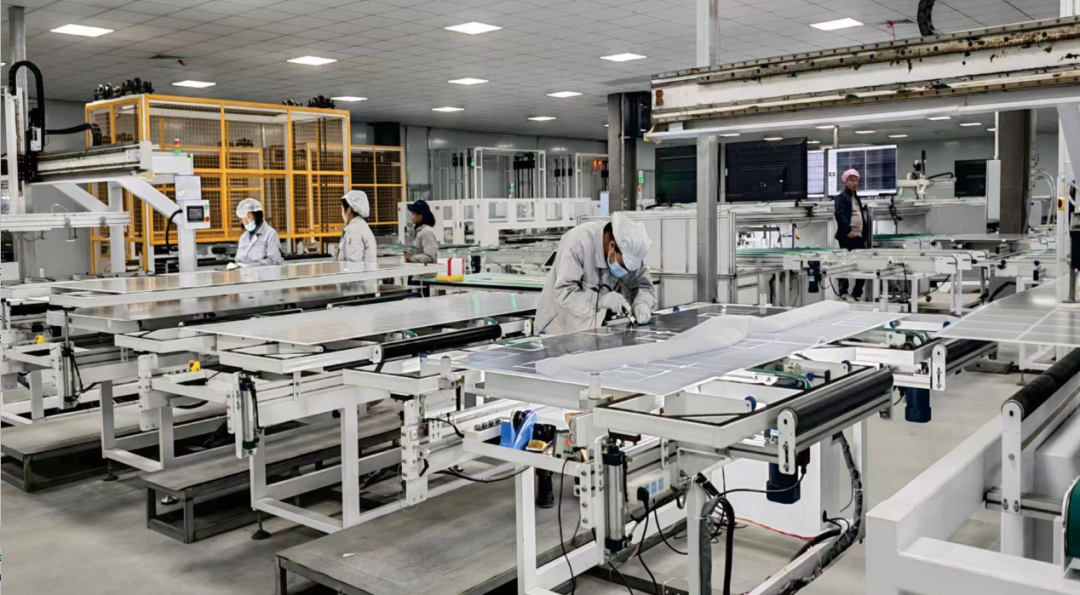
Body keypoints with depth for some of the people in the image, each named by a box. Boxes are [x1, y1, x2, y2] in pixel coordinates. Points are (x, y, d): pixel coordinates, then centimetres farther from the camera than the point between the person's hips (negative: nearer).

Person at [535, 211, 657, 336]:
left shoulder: (628, 248, -7)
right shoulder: (578, 241, -22)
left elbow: (643, 285, -1)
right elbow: (563, 292, -25)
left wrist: (642, 304, -22)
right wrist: (601, 300, -38)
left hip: (600, 328, 5)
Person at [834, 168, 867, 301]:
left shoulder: (856, 197, 21)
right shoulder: (841, 197, -5)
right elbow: (840, 215, -17)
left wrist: (864, 232, 14)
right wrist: (848, 231, -22)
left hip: (859, 236, 8)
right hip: (848, 236, -8)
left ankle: (857, 293, 12)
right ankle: (843, 293, 3)